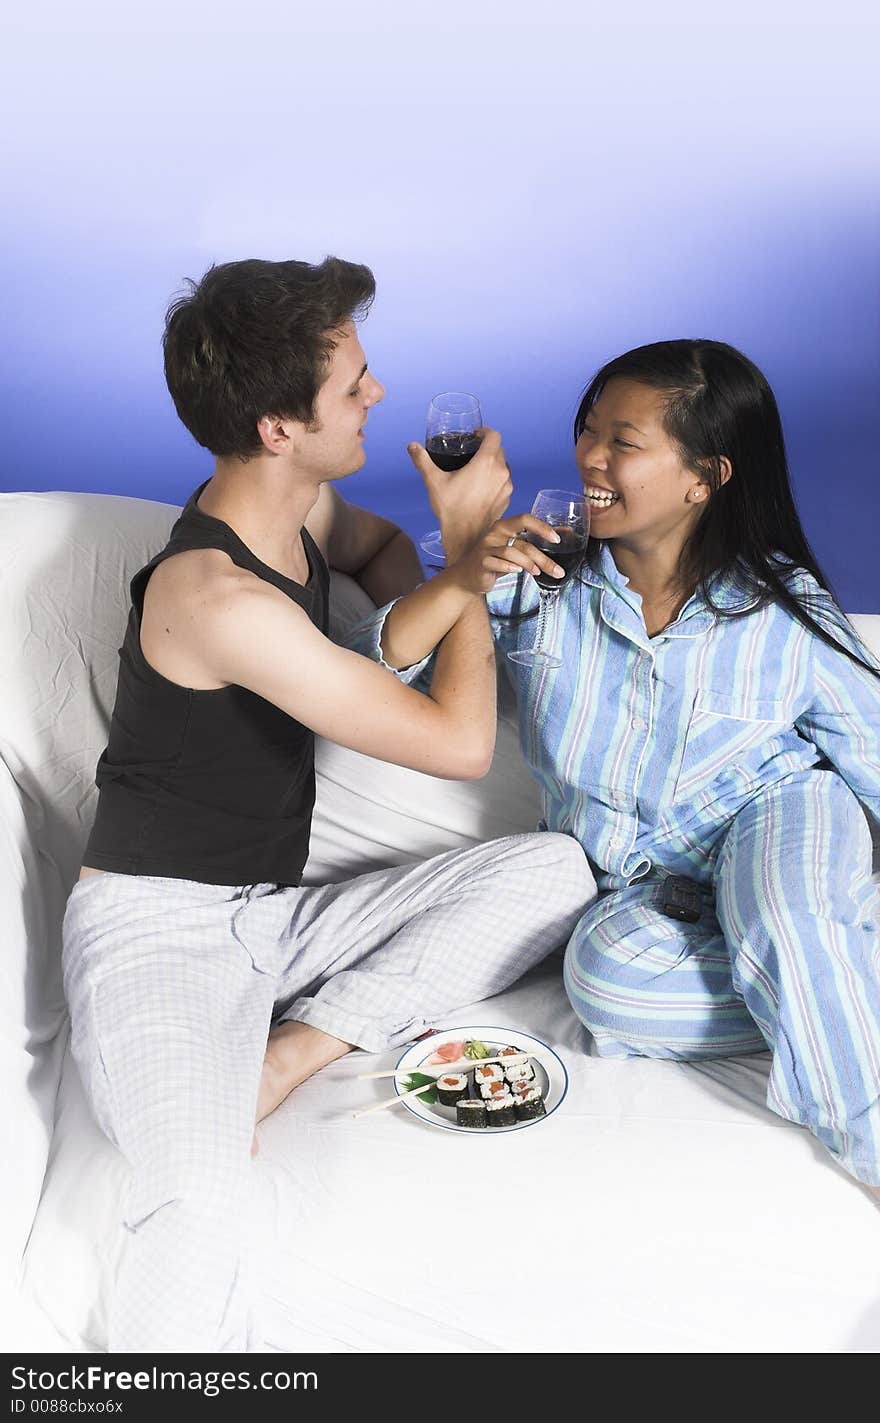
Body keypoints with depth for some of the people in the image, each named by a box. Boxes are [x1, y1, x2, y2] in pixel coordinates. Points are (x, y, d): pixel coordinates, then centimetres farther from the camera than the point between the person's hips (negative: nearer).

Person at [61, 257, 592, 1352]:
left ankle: (281, 1055, -11)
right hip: (156, 925, -9)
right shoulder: (217, 596, -24)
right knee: (203, 1209, -36)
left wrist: (455, 557, 5)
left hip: (276, 916, 9)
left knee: (556, 868, -7)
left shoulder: (302, 505, 3)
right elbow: (458, 743, -21)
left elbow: (378, 551, 30)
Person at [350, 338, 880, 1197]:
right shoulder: (540, 576, -8)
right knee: (606, 969, -32)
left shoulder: (786, 611, -10)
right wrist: (458, 582, -29)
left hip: (771, 817, -1)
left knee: (783, 927, -36)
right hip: (636, 889, 2)